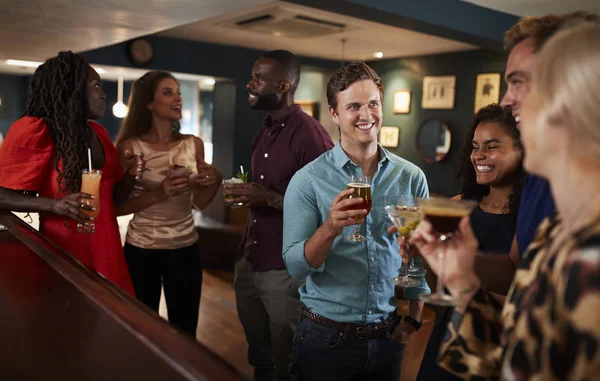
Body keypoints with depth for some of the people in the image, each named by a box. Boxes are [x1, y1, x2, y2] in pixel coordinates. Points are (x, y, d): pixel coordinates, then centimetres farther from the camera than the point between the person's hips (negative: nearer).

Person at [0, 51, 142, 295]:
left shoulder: (99, 133, 8)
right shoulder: (35, 131, -9)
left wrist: (130, 174, -8)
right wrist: (54, 205, -26)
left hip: (105, 252, 6)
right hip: (63, 255, -5)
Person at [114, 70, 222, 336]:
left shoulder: (193, 144, 0)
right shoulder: (130, 146, -10)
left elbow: (199, 203, 6)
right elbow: (117, 206, -12)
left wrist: (215, 181, -13)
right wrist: (158, 193, -25)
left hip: (185, 248, 3)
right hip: (141, 250, -3)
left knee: (185, 331, 15)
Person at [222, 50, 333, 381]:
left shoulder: (311, 136, -17)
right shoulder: (263, 133, 12)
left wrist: (270, 199, -25)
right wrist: (242, 194, 8)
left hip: (286, 268, -8)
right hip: (248, 261, 8)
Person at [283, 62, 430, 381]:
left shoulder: (411, 178, -3)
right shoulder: (307, 180, -12)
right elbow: (296, 267, -14)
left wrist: (413, 318, 6)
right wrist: (330, 227, -30)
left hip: (388, 336, 3)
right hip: (326, 337, -2)